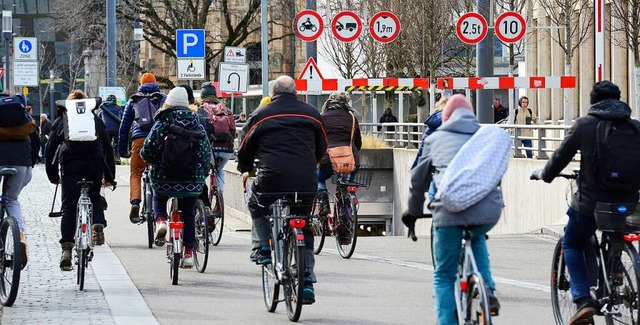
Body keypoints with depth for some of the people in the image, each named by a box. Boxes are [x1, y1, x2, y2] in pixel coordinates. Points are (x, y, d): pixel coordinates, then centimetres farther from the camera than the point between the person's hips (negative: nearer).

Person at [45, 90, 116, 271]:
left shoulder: (60, 121, 22)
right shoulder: (96, 120, 24)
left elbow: (50, 149, 18)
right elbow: (108, 148, 20)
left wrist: (53, 176, 22)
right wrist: (109, 176, 22)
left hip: (70, 162, -1)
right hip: (95, 161, 1)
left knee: (69, 207, 0)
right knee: (95, 197, 25)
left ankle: (66, 249, -12)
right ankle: (98, 225, -2)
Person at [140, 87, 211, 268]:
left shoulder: (161, 124, -6)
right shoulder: (196, 125, 0)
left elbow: (147, 150, -10)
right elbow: (206, 153, -2)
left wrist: (151, 161, 12)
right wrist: (203, 172, 14)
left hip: (164, 178, -1)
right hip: (192, 180, 1)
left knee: (158, 199, 28)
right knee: (188, 214, 15)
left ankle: (160, 220, -2)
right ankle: (188, 253, 13)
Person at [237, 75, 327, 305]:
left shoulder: (261, 115, 7)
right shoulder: (311, 114, 13)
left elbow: (246, 148, 17)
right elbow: (321, 149, 25)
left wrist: (245, 171, 37)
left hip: (271, 180, -2)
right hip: (305, 183, 2)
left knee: (254, 200, 31)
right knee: (304, 230, 17)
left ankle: (262, 247, 17)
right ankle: (307, 281, 8)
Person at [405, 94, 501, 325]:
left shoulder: (435, 139, 22)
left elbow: (418, 179, 29)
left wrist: (414, 211, 45)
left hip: (450, 211, -2)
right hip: (488, 209, 2)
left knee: (444, 276, 13)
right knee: (477, 238, 38)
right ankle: (487, 290, 20)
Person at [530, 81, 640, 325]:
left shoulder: (584, 125, -6)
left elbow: (561, 156, 2)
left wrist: (542, 174, 22)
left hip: (590, 202, -3)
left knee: (572, 245, 20)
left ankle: (583, 300, 4)